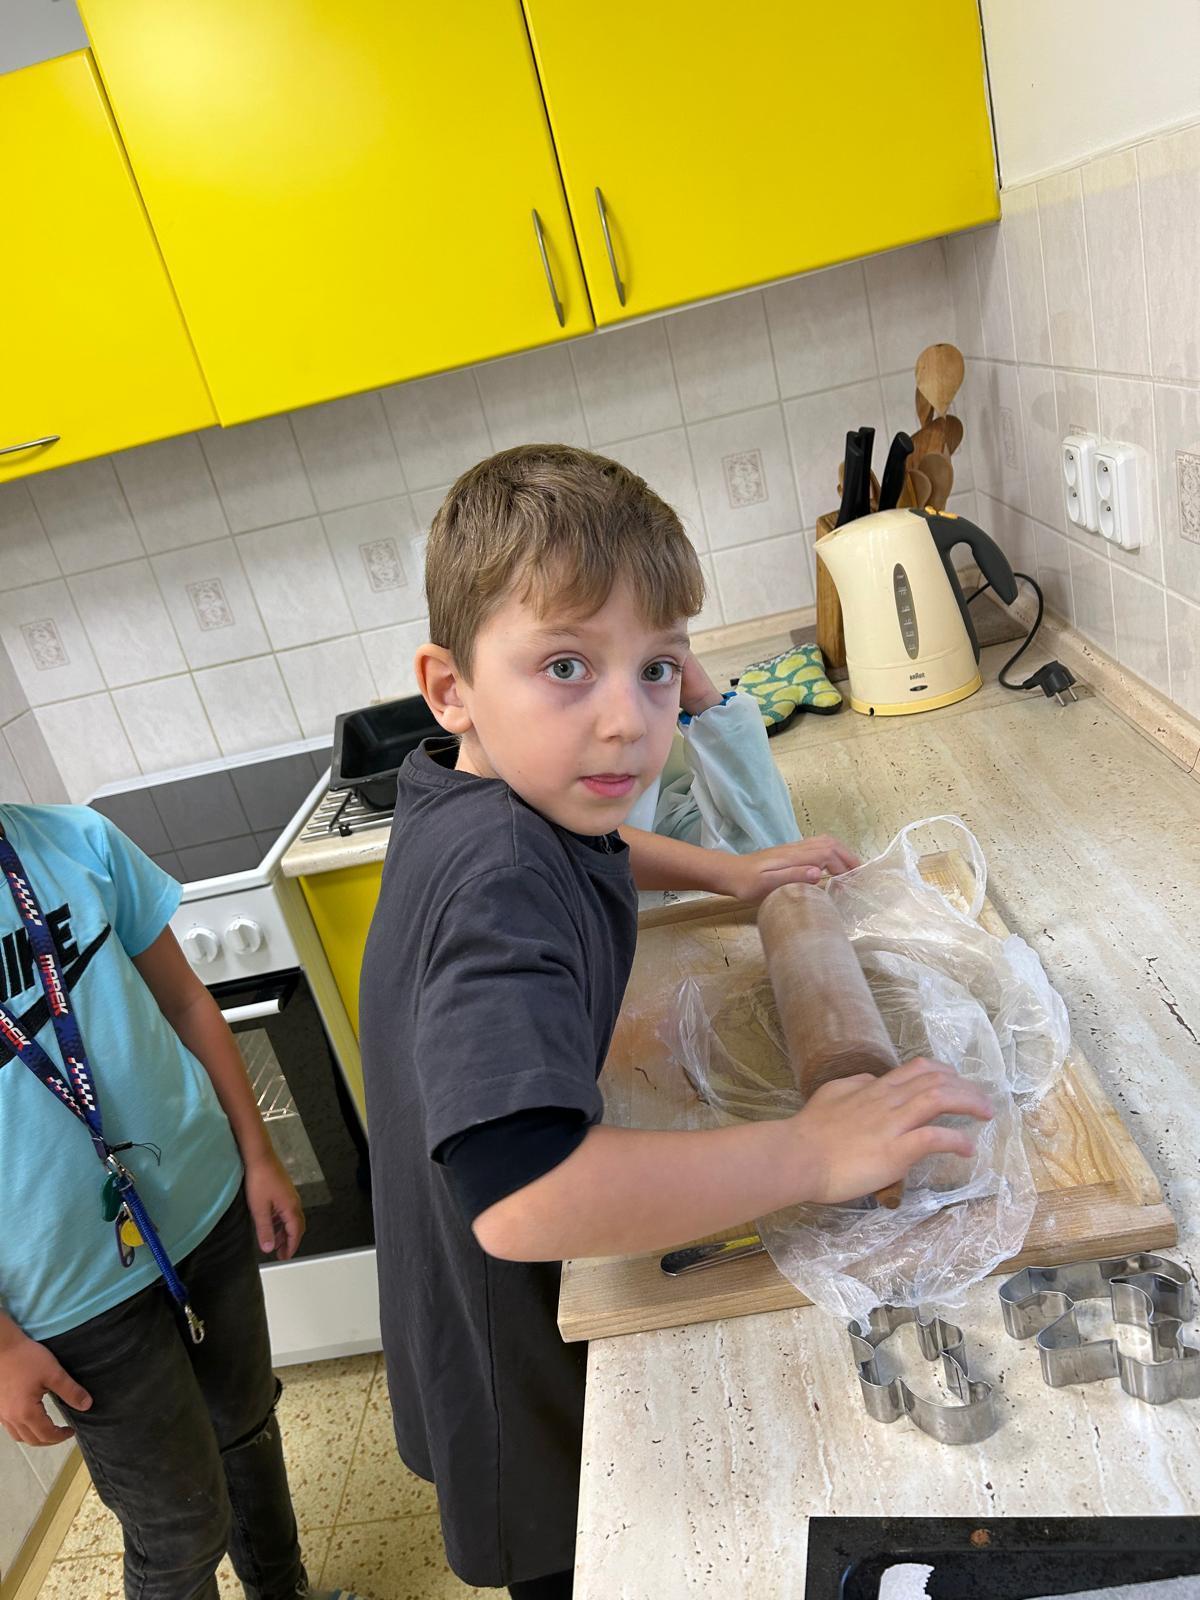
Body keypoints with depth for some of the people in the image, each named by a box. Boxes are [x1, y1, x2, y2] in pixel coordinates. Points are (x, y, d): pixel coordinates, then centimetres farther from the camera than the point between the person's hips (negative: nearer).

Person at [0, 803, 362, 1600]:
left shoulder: (75, 839, -7)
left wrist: (258, 1155, 2)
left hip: (208, 1206, 4)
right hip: (77, 1293, -4)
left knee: (246, 1423, 26)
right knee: (181, 1528, 15)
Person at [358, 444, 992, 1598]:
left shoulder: (496, 797, -8)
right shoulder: (498, 885, -38)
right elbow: (521, 1193, -49)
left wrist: (728, 873, 7)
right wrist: (812, 1153, -39)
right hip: (508, 1360, -8)